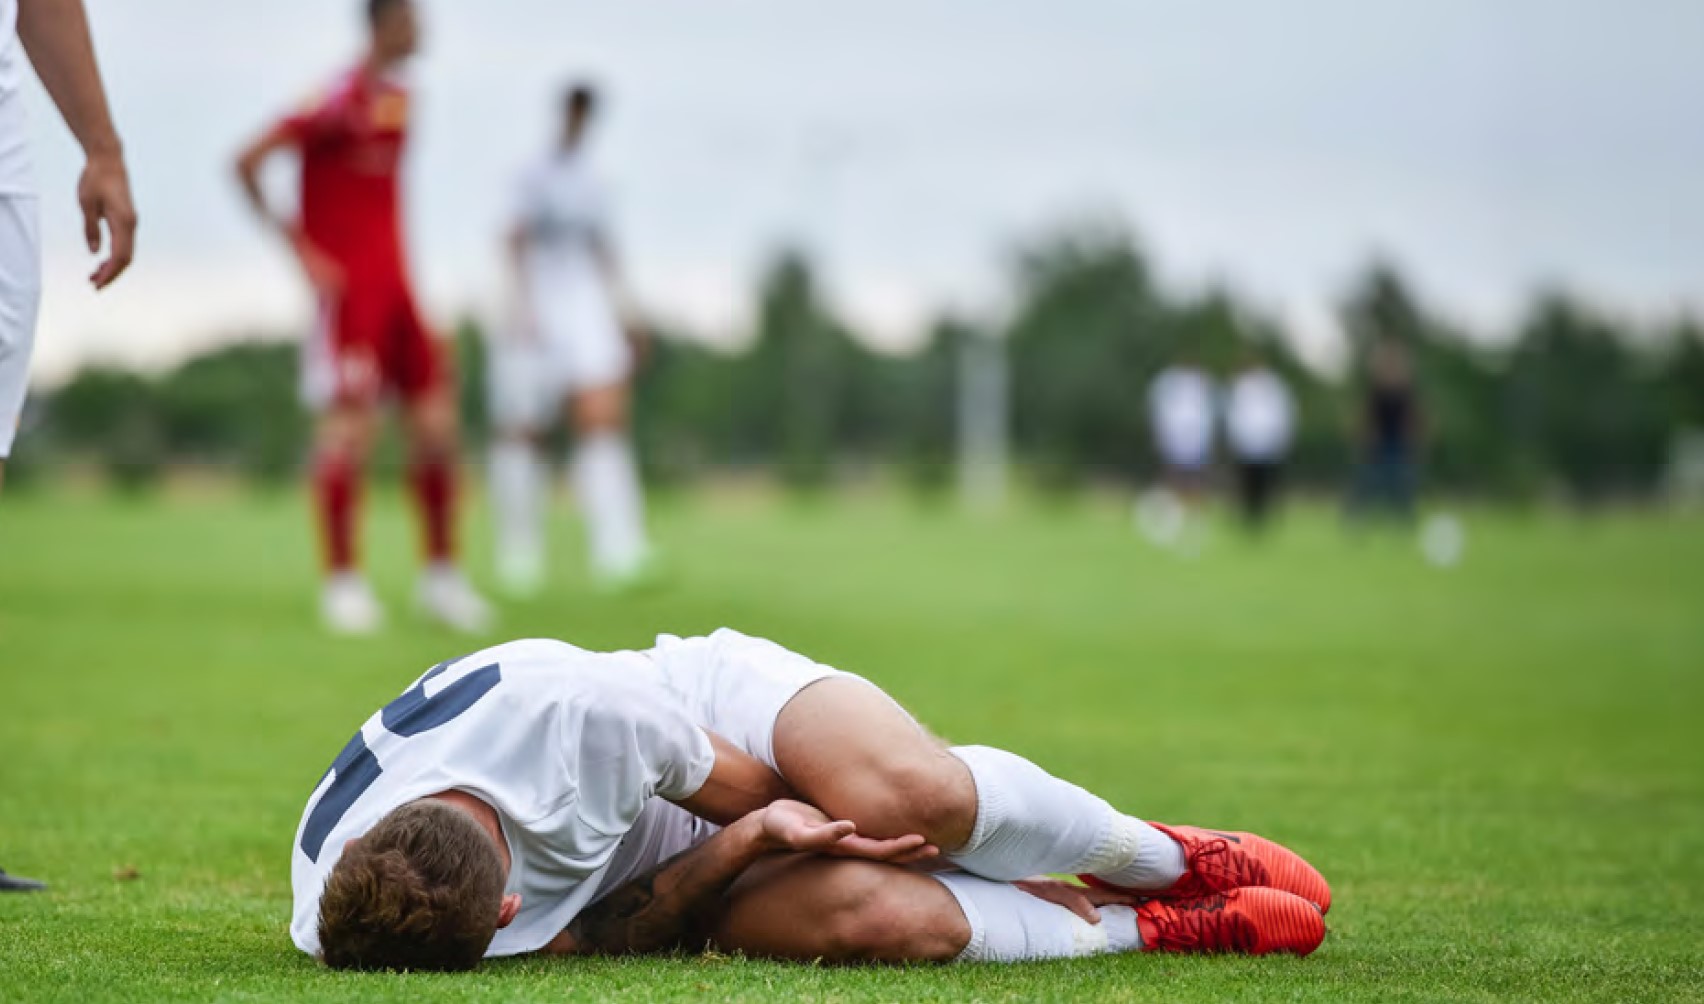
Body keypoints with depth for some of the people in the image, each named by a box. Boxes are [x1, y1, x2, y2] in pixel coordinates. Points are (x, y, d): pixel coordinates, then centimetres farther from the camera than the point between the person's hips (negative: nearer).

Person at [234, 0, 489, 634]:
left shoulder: (396, 100, 13)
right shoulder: (339, 100, -13)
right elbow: (248, 162, -15)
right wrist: (299, 247, -15)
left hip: (395, 287, 8)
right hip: (346, 289, -8)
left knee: (436, 425, 4)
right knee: (351, 425, -10)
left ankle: (441, 574, 13)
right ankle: (341, 580, -2)